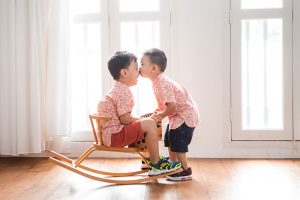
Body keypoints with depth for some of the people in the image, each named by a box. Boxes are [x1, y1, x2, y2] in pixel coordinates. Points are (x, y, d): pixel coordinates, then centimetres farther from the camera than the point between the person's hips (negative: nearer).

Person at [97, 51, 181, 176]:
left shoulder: (118, 90, 16)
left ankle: (149, 158, 22)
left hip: (110, 134, 11)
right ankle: (156, 165, -11)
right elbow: (125, 119, -20)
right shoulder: (123, 92, -16)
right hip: (114, 135, -11)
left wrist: (143, 118, 9)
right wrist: (146, 119, -9)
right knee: (149, 124, -20)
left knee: (143, 127, 23)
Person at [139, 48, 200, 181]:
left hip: (185, 114, -11)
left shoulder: (162, 84, -27)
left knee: (177, 143, -7)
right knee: (169, 140, 17)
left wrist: (161, 115, -14)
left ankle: (185, 171, 6)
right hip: (178, 115, 11)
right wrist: (157, 111, 3)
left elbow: (172, 106, -30)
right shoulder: (158, 81, 6)